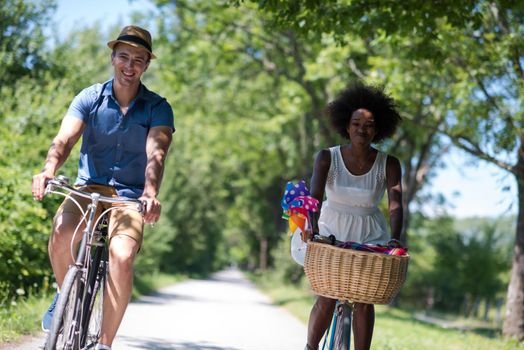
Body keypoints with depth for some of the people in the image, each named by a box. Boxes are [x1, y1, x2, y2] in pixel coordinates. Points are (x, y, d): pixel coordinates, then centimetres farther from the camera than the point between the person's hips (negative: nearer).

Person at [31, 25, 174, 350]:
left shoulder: (158, 108, -3)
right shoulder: (90, 98, 0)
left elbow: (156, 153, -19)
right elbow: (65, 138, -14)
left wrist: (151, 192, -39)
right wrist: (48, 170, -36)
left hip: (130, 196, -1)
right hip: (89, 187, 1)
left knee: (122, 256, -29)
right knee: (61, 233, -31)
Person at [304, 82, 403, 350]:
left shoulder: (388, 165, -10)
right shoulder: (327, 158, -12)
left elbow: (395, 203, -21)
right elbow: (315, 196, -23)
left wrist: (395, 239, -38)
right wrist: (314, 228, -41)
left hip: (370, 236, 1)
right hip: (331, 230, -1)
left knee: (363, 300, -7)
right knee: (327, 298, -9)